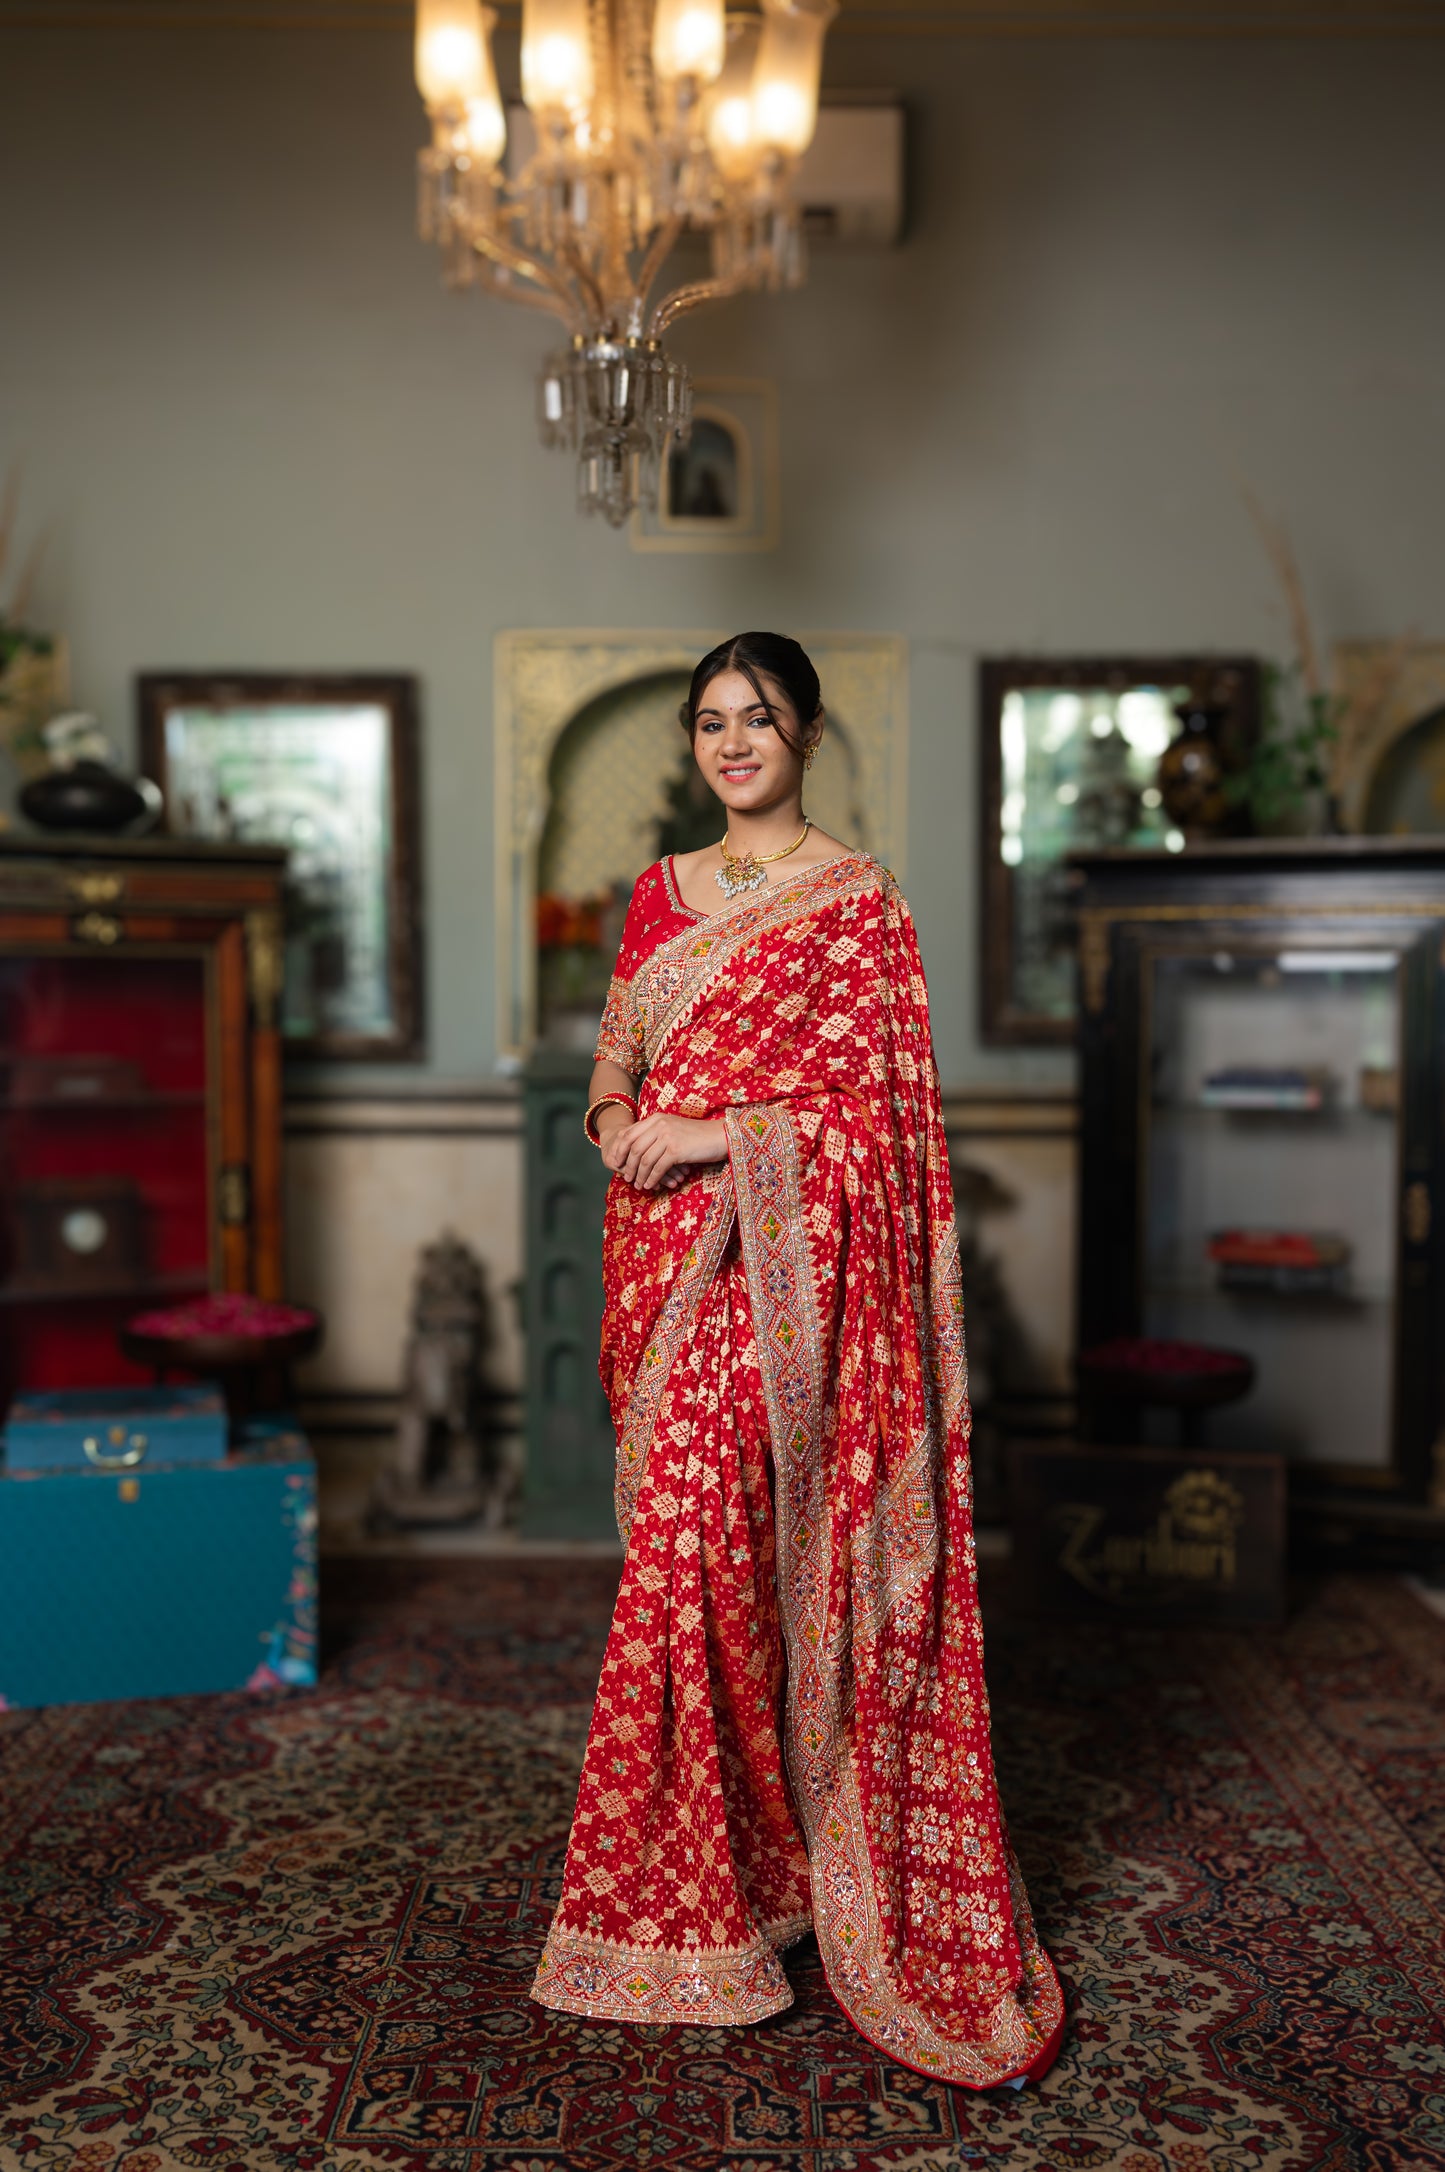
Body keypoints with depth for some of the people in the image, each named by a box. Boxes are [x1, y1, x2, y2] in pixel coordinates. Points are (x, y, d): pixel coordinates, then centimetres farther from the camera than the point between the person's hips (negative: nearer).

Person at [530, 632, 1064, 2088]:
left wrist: (722, 1133, -17)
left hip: (779, 1256, -6)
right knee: (683, 1521, 9)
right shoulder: (664, 892, 15)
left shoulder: (856, 900, -3)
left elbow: (874, 1098, -8)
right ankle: (739, 1854, 25)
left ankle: (697, 1890, 6)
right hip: (664, 1245, 6)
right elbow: (616, 1053, 18)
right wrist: (615, 1120, -4)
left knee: (711, 1530, -10)